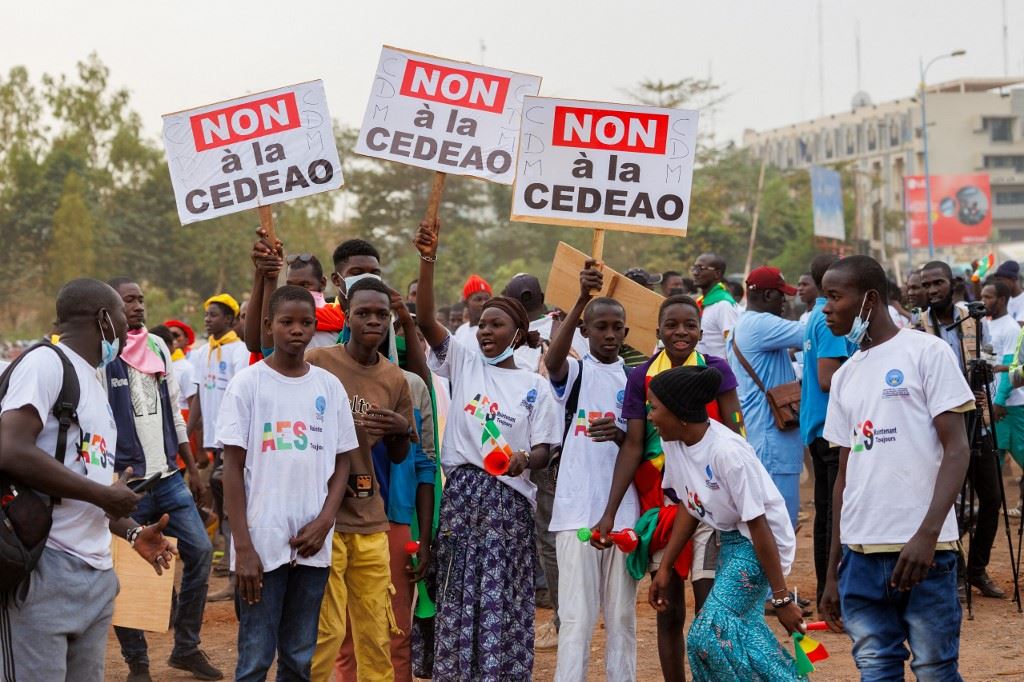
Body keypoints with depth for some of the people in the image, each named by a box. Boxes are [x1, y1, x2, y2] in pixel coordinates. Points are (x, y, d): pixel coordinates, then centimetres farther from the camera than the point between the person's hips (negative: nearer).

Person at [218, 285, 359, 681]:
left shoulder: (330, 387, 8)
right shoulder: (248, 384, -2)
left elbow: (342, 461, 11)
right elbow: (233, 468, -4)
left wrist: (324, 522, -5)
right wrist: (243, 546, -10)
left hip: (313, 544, 3)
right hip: (262, 541, -3)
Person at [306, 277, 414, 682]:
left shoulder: (395, 379, 10)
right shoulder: (316, 363, -5)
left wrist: (402, 430, -4)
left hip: (370, 520, 5)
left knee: (376, 634, 5)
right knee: (324, 632, -8)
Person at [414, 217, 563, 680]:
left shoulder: (534, 387, 4)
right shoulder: (463, 362, 8)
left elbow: (543, 451, 1)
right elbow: (425, 319, -5)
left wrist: (524, 460, -23)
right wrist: (427, 260, -17)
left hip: (509, 502, -1)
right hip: (461, 495, 1)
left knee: (503, 602, -2)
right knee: (457, 598, 1)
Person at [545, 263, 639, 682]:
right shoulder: (575, 373, 2)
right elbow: (552, 359, -23)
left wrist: (620, 436, -14)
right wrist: (581, 300, -34)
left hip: (624, 510, 3)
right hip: (577, 509, -3)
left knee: (622, 613, 9)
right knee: (576, 614, -5)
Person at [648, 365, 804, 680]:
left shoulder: (726, 451, -27)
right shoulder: (674, 444, -3)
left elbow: (757, 526, -24)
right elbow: (690, 508, 10)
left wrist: (781, 598, -20)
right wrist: (665, 568, 13)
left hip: (759, 543, -9)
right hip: (729, 542, 9)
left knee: (710, 633, -15)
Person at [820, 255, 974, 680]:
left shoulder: (926, 352, -1)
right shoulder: (845, 377, 17)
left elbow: (956, 449, -7)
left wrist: (928, 533, -18)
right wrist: (832, 573, 17)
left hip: (923, 549, -5)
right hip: (861, 552, 6)